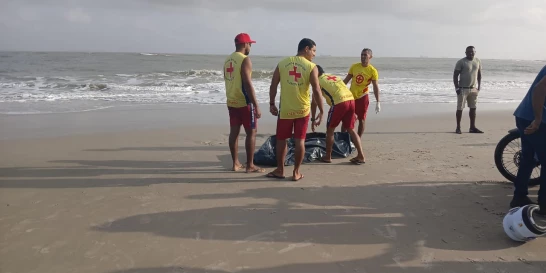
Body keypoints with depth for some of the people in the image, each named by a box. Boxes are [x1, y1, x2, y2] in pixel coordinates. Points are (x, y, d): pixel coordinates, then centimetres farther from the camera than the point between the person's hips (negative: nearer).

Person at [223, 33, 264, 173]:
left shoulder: (228, 59, 11)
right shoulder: (245, 60, -15)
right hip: (244, 102, -8)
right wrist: (256, 106, -19)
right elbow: (248, 84, -21)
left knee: (234, 131, 10)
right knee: (251, 132, 0)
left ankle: (235, 163, 17)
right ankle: (250, 165, 4)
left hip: (231, 101, 8)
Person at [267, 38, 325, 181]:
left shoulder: (282, 63, 1)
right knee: (300, 141, 7)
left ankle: (280, 170, 22)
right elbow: (317, 91, -12)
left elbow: (273, 86, 3)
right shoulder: (311, 67, -6)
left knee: (281, 140, 13)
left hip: (285, 110, 1)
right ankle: (296, 172, 14)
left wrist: (272, 104, 13)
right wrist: (321, 111, -5)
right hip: (303, 110, -1)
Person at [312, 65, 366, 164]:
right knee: (350, 129, 15)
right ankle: (361, 156, 12)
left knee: (330, 130, 11)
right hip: (351, 99, 6)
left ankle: (328, 157, 19)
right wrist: (352, 112, 32)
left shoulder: (318, 81, 10)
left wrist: (313, 119, 18)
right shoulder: (334, 76, 29)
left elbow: (314, 103, 10)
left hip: (339, 102, -6)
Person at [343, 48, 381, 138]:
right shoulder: (354, 66, 1)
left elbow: (375, 86, -12)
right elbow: (346, 80, 9)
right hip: (351, 96, 4)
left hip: (362, 97, -4)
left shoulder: (373, 71, -10)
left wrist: (378, 102, -17)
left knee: (361, 119, 3)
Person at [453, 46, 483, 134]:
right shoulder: (461, 62, -7)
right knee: (460, 108, -3)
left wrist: (479, 86, 8)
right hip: (463, 89, -5)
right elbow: (455, 75, -7)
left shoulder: (478, 61, 8)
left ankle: (472, 127, 14)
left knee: (473, 108, 7)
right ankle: (458, 128, 4)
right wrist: (457, 88, -14)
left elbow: (479, 74, 15)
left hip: (474, 88, 5)